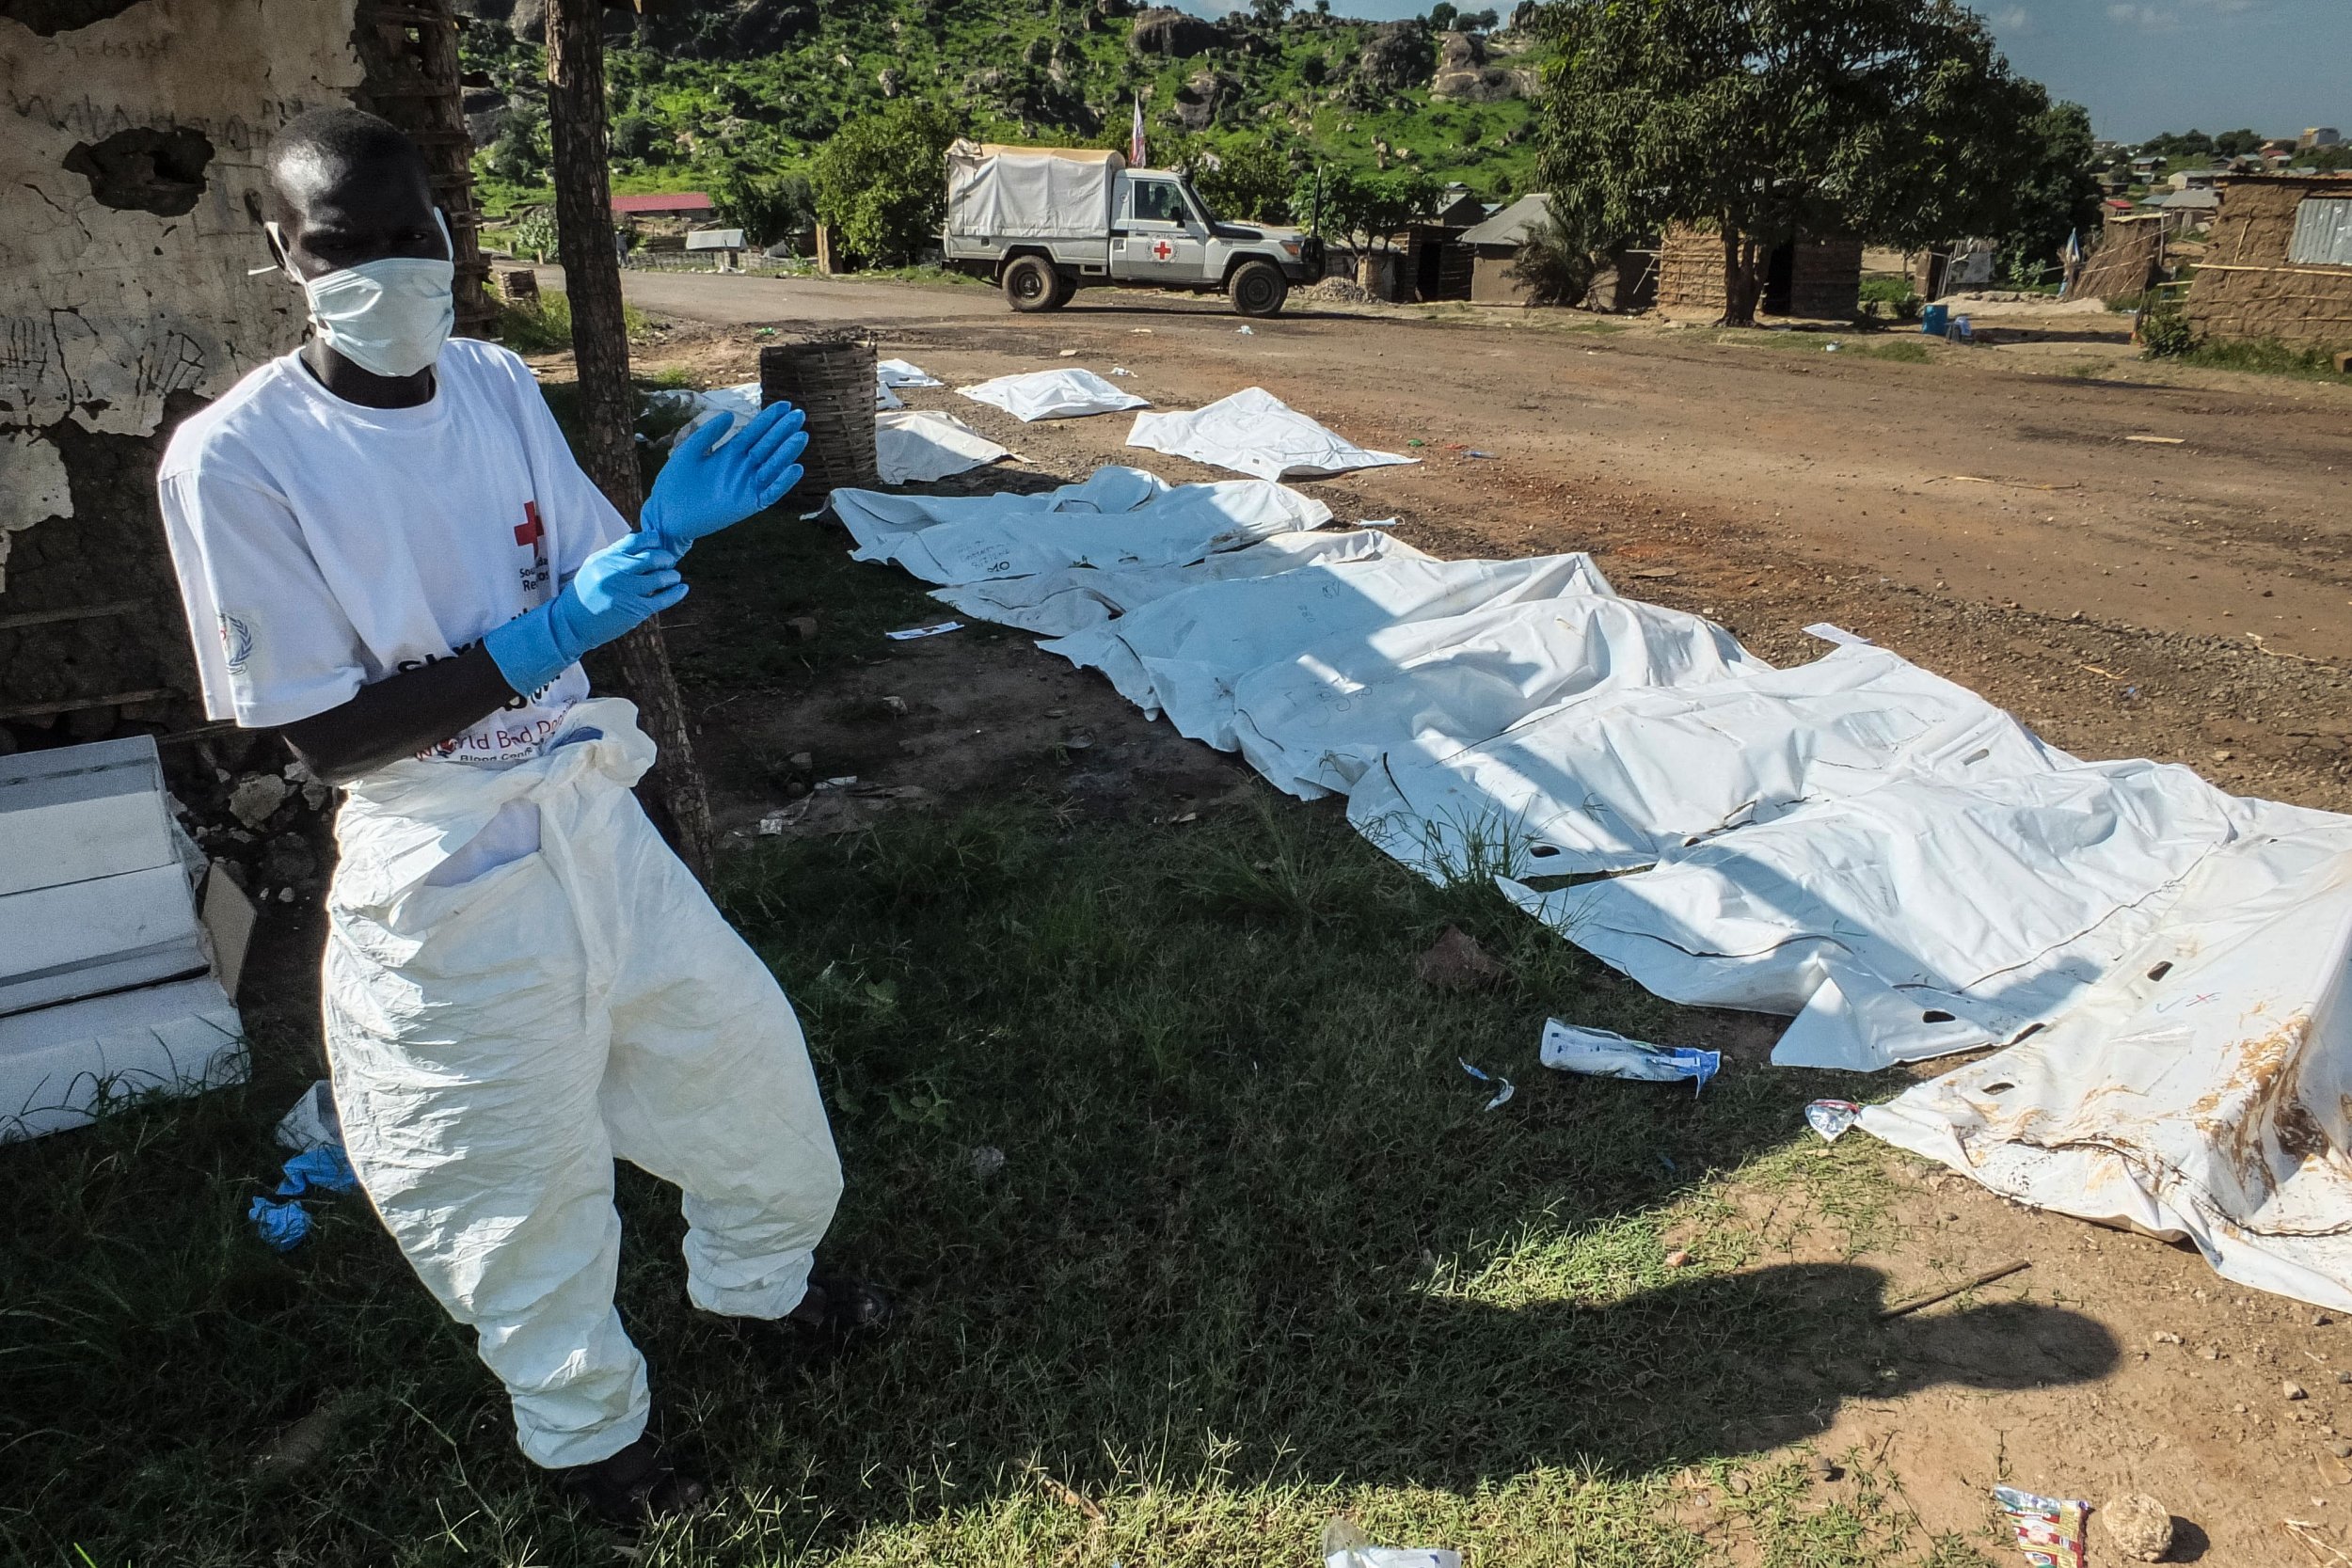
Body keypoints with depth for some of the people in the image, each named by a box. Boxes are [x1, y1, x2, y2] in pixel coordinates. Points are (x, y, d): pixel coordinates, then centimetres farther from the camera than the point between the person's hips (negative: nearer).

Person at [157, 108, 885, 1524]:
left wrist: (668, 532, -14)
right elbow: (325, 736, -17)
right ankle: (589, 1426, 41)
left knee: (743, 1052, 19)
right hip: (452, 878, -5)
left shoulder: (498, 385, 0)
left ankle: (758, 1275, 51)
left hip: (593, 819, 6)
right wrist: (537, 641, -27)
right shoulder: (236, 459, -17)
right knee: (525, 1173, 12)